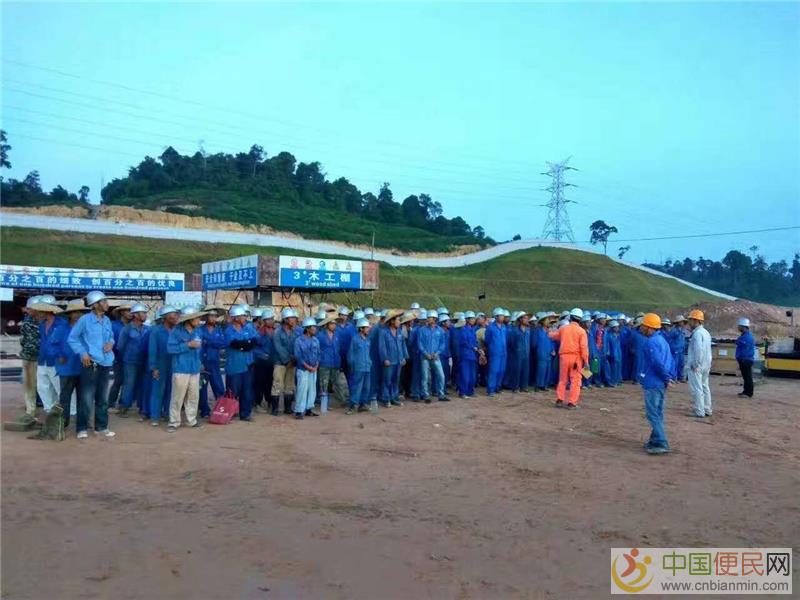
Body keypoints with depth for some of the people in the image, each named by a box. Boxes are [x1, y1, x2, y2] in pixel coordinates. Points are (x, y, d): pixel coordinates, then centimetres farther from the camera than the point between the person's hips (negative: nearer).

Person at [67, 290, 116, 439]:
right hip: (90, 364, -6)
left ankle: (101, 426, 22)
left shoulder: (107, 320, 9)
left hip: (105, 363, 6)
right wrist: (82, 353, -13)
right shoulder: (85, 320, -8)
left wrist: (111, 343, -1)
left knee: (103, 398, 13)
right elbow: (72, 338, -4)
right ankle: (82, 428, 9)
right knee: (86, 398, -3)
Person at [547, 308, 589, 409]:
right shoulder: (581, 331, -4)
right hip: (576, 357, -3)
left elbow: (551, 335, 21)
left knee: (562, 380, 14)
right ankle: (572, 402, 0)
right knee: (575, 380, 3)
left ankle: (559, 400, 10)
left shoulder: (563, 328, 6)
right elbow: (584, 347, -10)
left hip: (564, 356, 3)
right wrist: (586, 361, -6)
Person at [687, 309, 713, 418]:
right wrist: (708, 365, 18)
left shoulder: (697, 333, -17)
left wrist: (695, 364, -19)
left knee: (696, 388, -4)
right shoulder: (706, 332, 13)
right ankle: (707, 410, 22)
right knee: (704, 387, 16)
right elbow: (708, 350, 16)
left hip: (697, 366, -10)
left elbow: (698, 349, -26)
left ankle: (699, 411, -2)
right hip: (706, 364, 10)